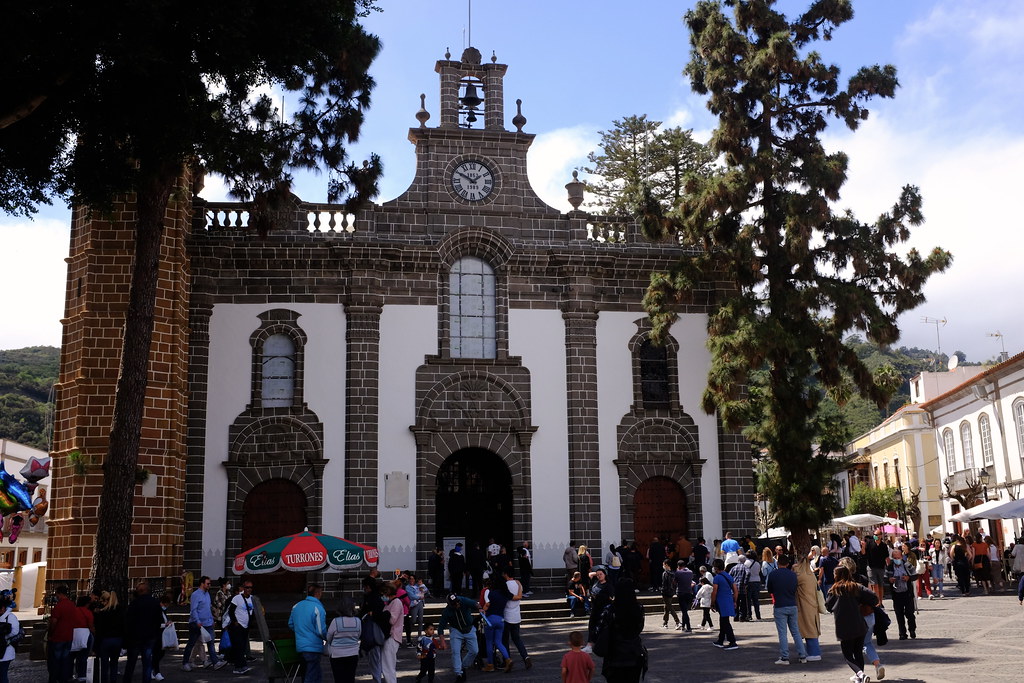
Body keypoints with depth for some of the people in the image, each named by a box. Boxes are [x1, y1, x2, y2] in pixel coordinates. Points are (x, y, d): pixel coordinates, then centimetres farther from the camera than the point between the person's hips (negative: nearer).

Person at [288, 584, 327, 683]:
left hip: (299, 647, 7)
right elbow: (321, 631, -18)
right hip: (314, 648, -7)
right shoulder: (318, 609, -16)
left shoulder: (296, 606, 5)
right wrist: (328, 638, 2)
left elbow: (290, 624, 15)